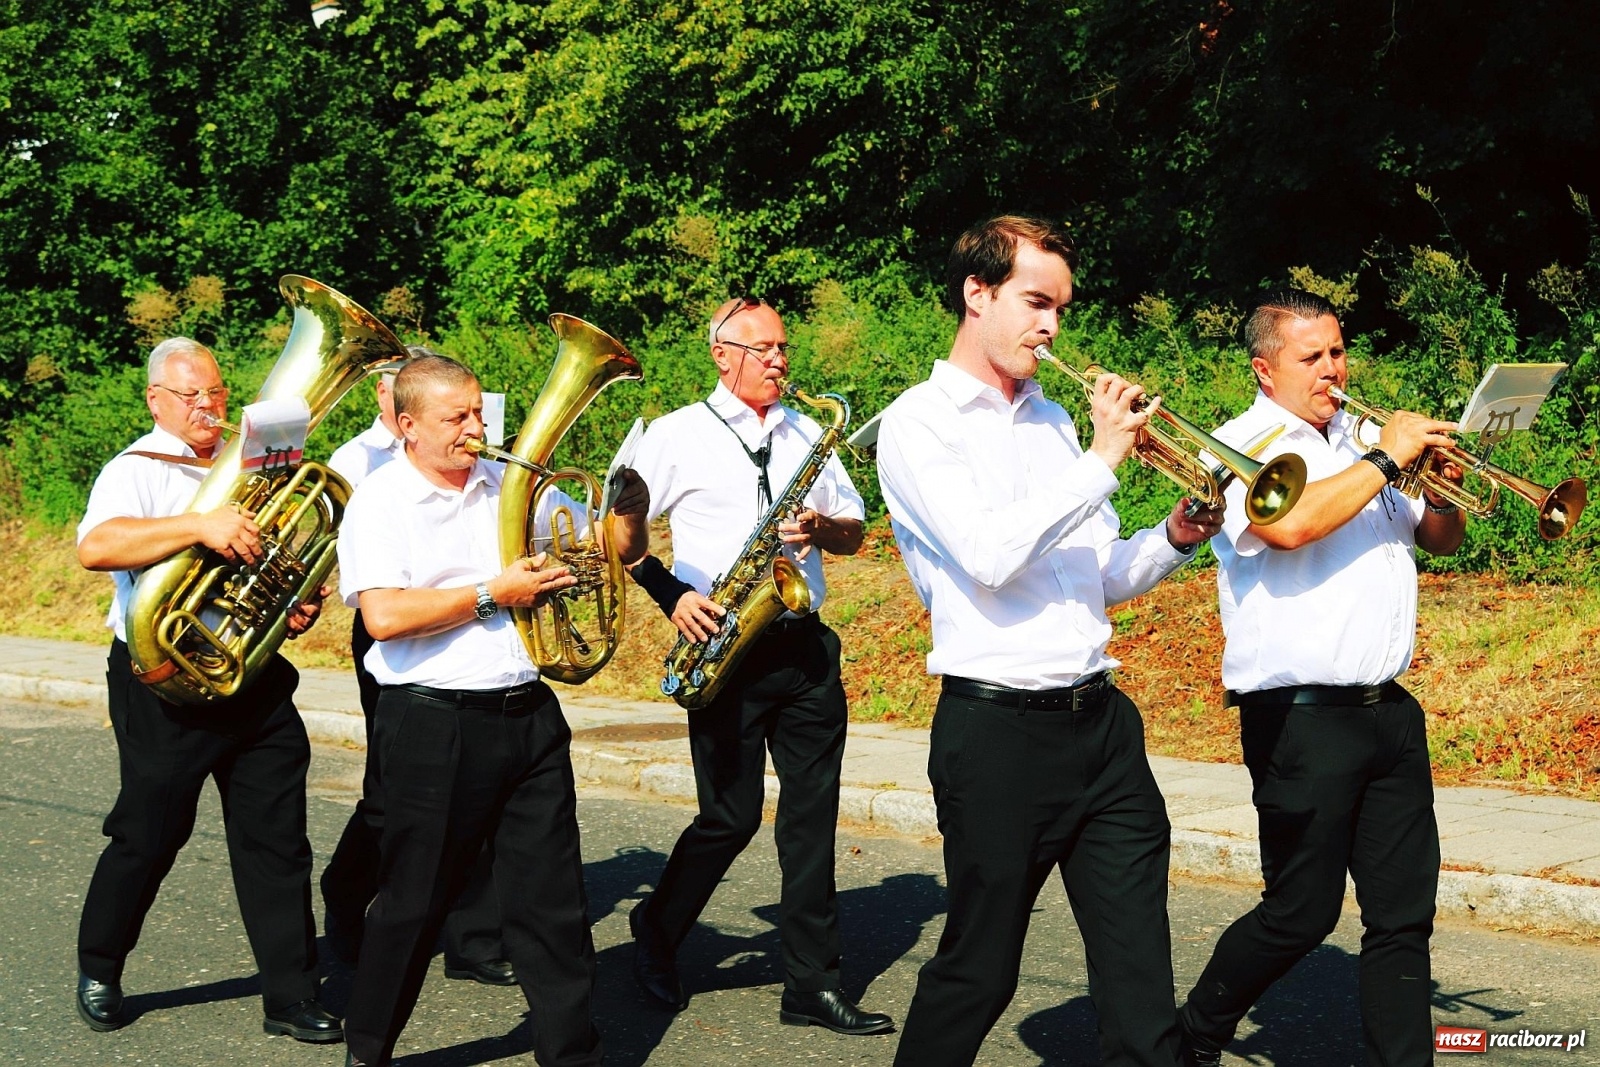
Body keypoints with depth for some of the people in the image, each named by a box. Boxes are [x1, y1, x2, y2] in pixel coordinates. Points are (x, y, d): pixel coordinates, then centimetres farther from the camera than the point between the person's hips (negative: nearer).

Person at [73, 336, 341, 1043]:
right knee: (149, 833, 4)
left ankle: (290, 997, 9)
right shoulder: (137, 472, -5)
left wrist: (304, 601, 6)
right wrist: (199, 525, -34)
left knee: (277, 838, 3)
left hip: (255, 677, 5)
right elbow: (94, 547, -25)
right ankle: (98, 971, 26)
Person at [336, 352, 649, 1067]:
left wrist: (629, 513, -5)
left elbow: (613, 554, 17)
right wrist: (493, 594, -15)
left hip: (529, 717, 5)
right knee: (414, 905, 7)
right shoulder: (380, 503, -4)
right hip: (434, 728, -5)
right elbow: (385, 615, -19)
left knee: (552, 903, 7)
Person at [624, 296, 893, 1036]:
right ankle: (657, 932, 23)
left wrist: (822, 527, -6)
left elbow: (854, 531, 16)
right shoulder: (678, 435, 1)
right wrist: (673, 595, -12)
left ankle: (813, 984, 8)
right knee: (732, 815, -2)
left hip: (805, 647, 4)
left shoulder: (807, 434, 14)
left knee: (812, 813, 2)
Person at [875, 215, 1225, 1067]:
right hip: (997, 730, -6)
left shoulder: (1052, 419, 16)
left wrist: (1174, 540, 0)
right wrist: (1101, 461, -16)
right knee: (979, 969, 6)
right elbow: (988, 557, -20)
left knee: (1140, 974, 3)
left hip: (1101, 718, 6)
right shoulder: (919, 421, -4)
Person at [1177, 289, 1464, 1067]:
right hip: (1301, 714, -7)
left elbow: (1440, 539, 25)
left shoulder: (1360, 444, 17)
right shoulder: (1243, 447, -5)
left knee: (1404, 909, 6)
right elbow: (1289, 523, -26)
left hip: (1387, 709, 7)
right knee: (1301, 914, 2)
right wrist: (1385, 460, -16)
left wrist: (1442, 487, 3)